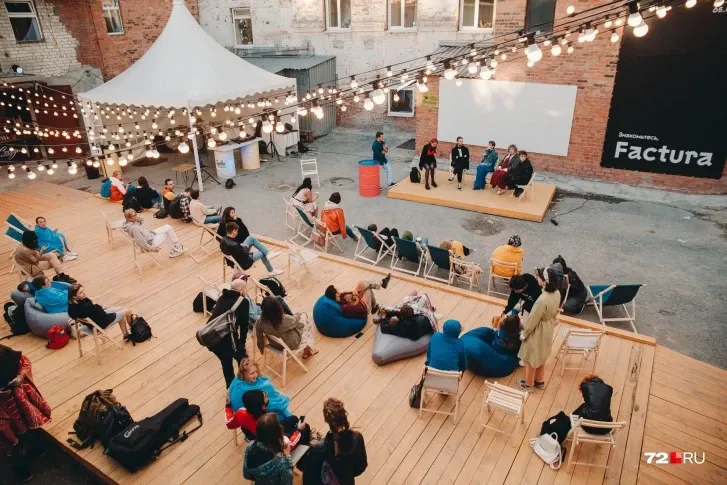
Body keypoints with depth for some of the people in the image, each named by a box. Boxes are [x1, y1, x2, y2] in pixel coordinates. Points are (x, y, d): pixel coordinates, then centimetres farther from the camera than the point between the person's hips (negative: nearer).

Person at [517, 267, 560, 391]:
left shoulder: (542, 300, -37)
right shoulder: (557, 293, -11)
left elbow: (532, 320, -24)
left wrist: (523, 334, -8)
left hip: (537, 332, -8)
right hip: (548, 329, 8)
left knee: (530, 358, 16)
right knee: (541, 357, 27)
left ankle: (528, 384, 35)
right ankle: (540, 381, 46)